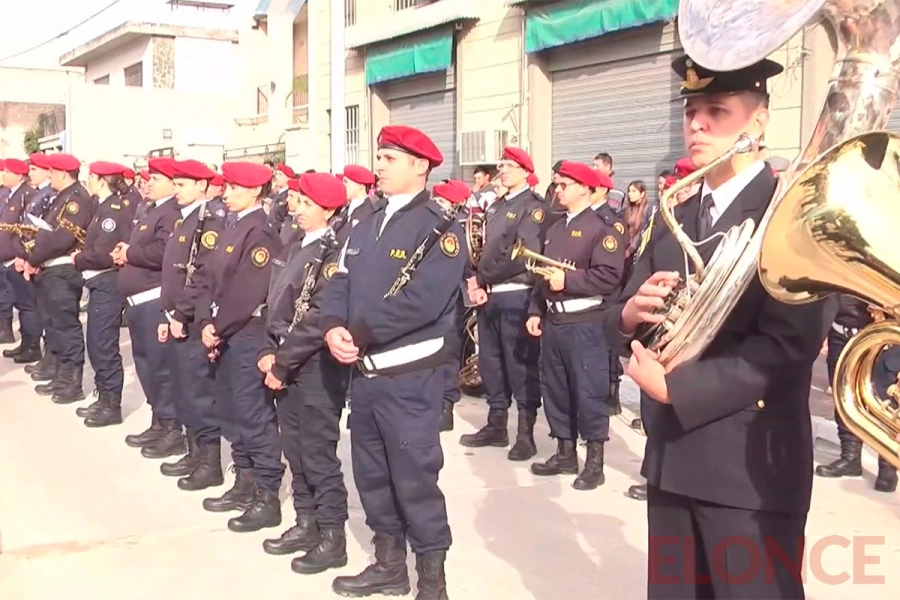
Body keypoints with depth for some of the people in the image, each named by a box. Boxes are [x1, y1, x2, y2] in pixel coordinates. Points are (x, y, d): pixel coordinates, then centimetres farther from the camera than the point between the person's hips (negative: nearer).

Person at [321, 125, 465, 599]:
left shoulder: (440, 229, -11)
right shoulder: (366, 227, 13)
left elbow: (421, 301, -23)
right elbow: (340, 284, 8)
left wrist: (360, 335, -17)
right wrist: (334, 328, -12)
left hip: (410, 377, -8)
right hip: (365, 373, 8)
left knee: (415, 479, -1)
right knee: (372, 474, 16)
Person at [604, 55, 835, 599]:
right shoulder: (673, 217, 12)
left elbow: (788, 345, -20)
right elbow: (621, 322, 11)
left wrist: (674, 387, -18)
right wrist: (631, 314, -13)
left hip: (750, 466, -6)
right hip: (671, 458, 7)